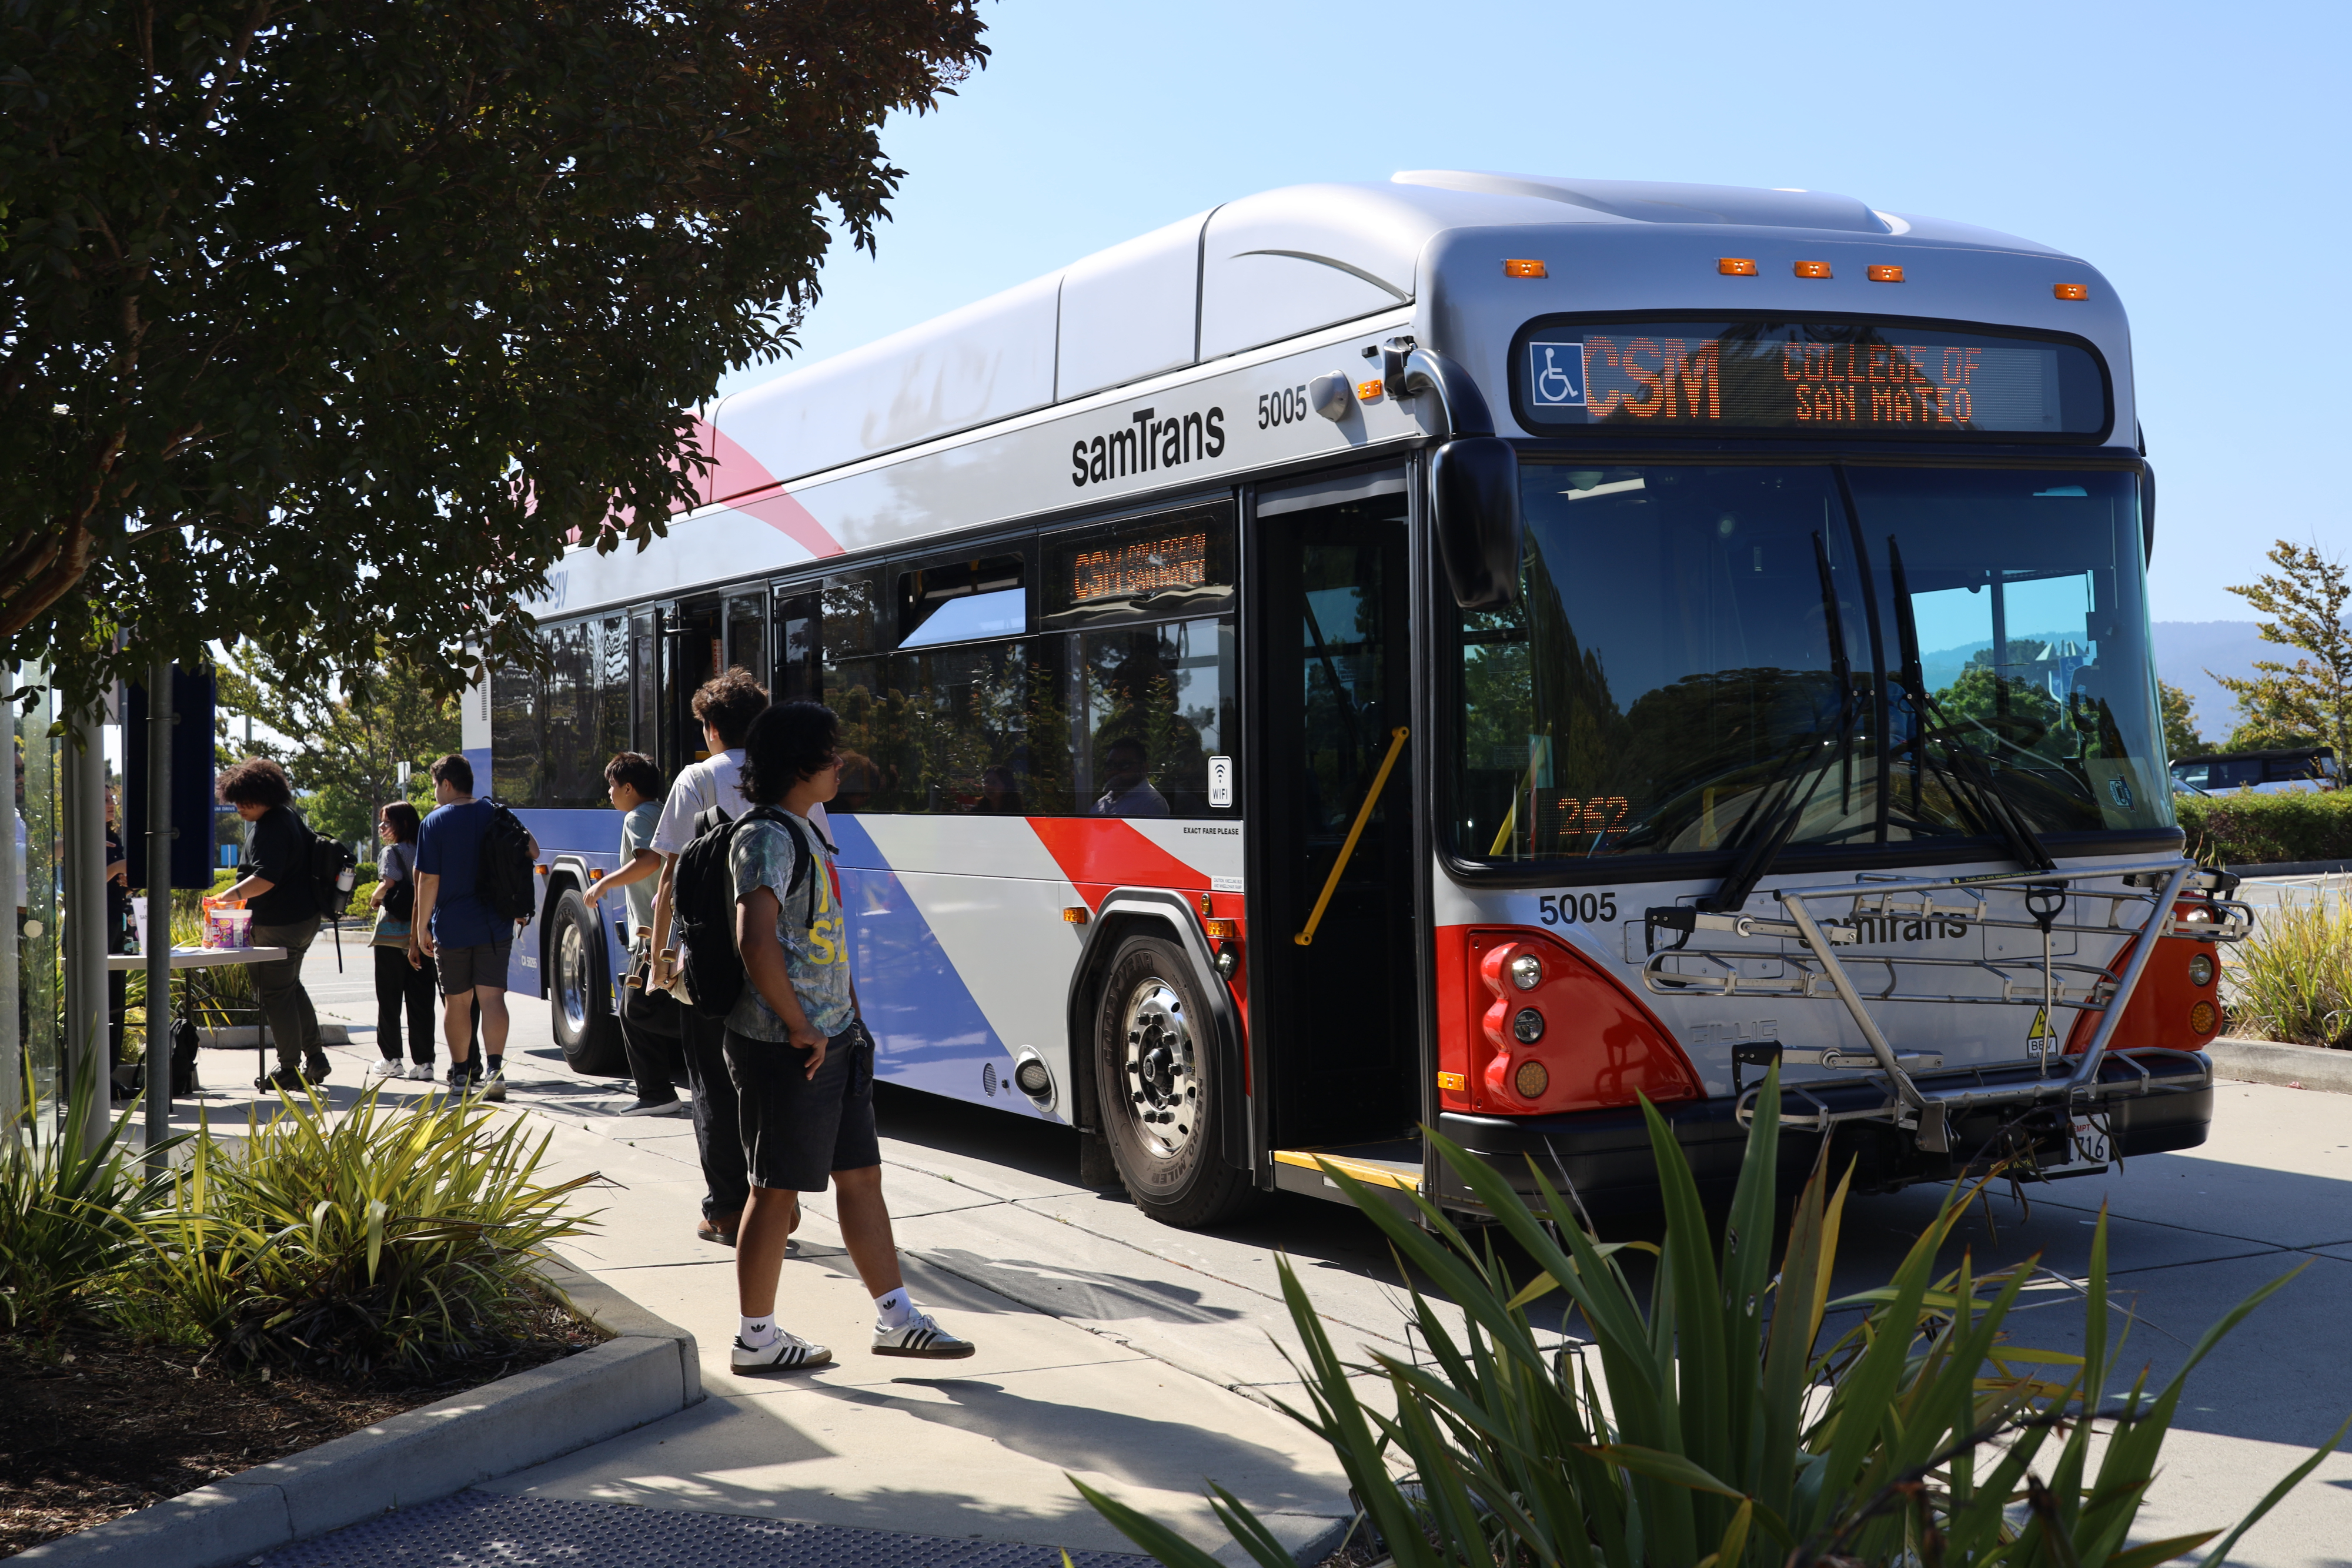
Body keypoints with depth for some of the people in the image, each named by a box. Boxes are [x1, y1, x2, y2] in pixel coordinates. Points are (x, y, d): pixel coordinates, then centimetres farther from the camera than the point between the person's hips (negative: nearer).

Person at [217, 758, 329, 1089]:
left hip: (279, 925, -11)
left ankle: (290, 1069, 2)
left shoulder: (271, 828, -21)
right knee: (292, 987, 21)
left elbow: (265, 879, -30)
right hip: (303, 918, 11)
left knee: (276, 993, -3)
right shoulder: (289, 818, 12)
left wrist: (230, 895, -33)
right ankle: (314, 1058, 26)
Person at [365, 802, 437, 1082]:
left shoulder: (392, 852, -6)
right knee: (421, 1000, 4)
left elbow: (388, 883, -18)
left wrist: (374, 898, 0)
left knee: (389, 999, 6)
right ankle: (423, 1062, 1)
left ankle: (391, 1059, 9)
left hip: (392, 934, -5)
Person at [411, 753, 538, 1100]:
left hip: (451, 927, -2)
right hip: (495, 925, 2)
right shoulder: (496, 815, 2)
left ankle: (461, 1074, 18)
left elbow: (428, 880, -8)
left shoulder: (435, 823, -6)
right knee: (492, 996, -3)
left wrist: (422, 926, 0)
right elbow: (532, 852, 11)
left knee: (457, 1002, 10)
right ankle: (494, 1069, -18)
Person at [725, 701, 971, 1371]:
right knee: (777, 1189, 1)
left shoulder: (805, 831, 15)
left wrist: (844, 1024, 15)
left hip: (833, 1040, 10)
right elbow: (756, 943, -28)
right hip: (788, 1047, -10)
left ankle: (896, 1318, 21)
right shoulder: (768, 837, -16)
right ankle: (756, 1339, 12)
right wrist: (801, 1029, -19)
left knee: (861, 1175, 13)